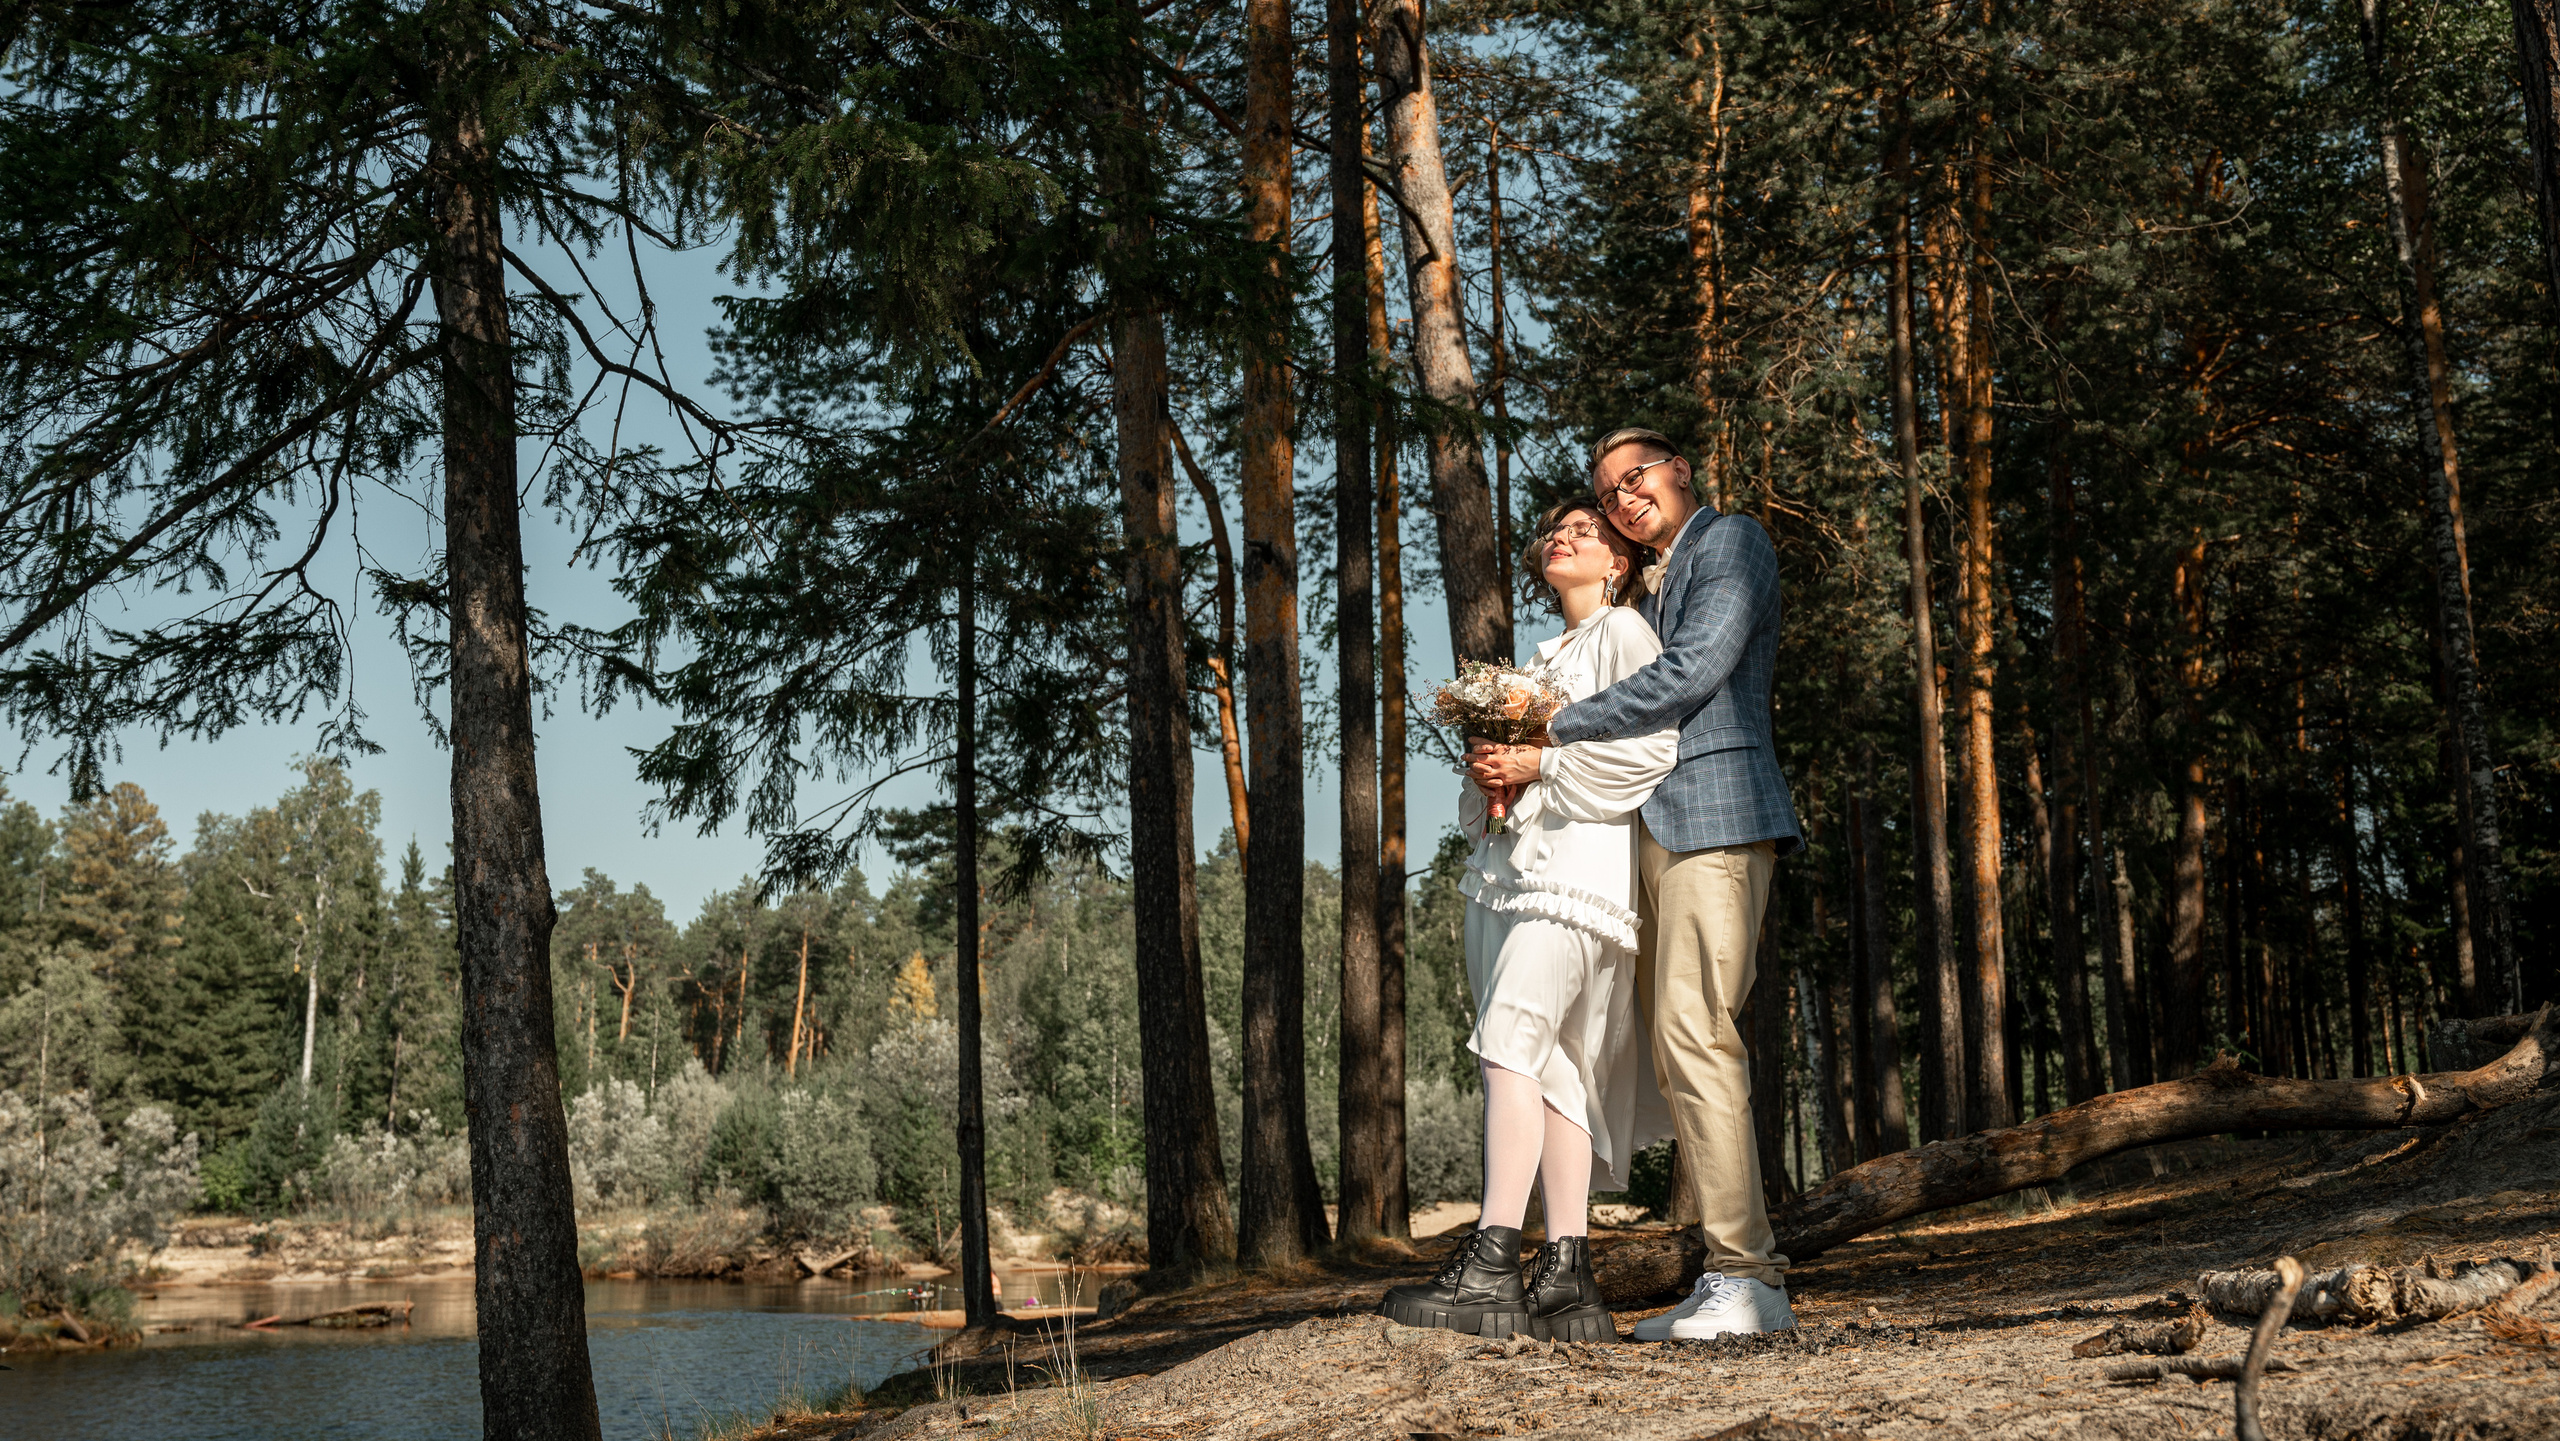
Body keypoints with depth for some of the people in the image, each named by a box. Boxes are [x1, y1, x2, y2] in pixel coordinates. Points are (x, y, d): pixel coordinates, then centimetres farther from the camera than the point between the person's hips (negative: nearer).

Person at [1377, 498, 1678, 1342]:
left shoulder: (1624, 631, 3)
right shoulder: (1549, 655, 28)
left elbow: (1652, 746, -10)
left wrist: (1542, 764, -11)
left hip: (1582, 861, -8)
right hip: (1514, 861, 8)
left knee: (1511, 1039, -20)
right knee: (1552, 1065, 1)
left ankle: (1492, 1266, -25)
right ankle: (1566, 1280, -2)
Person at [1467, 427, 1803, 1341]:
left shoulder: (1731, 543, 2)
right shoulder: (1652, 587, 28)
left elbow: (1690, 677, -12)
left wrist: (1558, 727, -8)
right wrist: (1527, 759, 2)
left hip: (1717, 808, -9)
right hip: (1656, 828, 9)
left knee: (1694, 1032, -18)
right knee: (1676, 1048, 4)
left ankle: (1744, 1276, -18)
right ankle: (1737, 1276, 5)